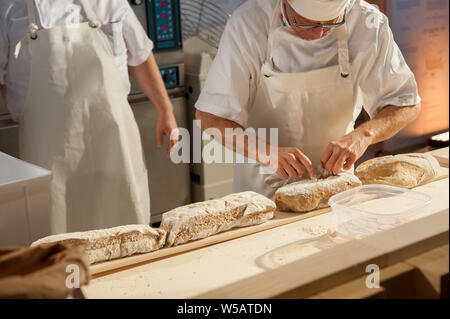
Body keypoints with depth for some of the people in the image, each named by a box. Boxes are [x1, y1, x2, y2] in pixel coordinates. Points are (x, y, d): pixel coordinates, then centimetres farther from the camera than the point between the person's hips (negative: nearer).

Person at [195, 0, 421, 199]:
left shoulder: (368, 23, -14)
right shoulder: (249, 23, -18)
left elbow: (407, 104, -5)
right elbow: (210, 116, -16)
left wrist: (363, 135, -25)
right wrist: (265, 152, -32)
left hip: (334, 177, 2)